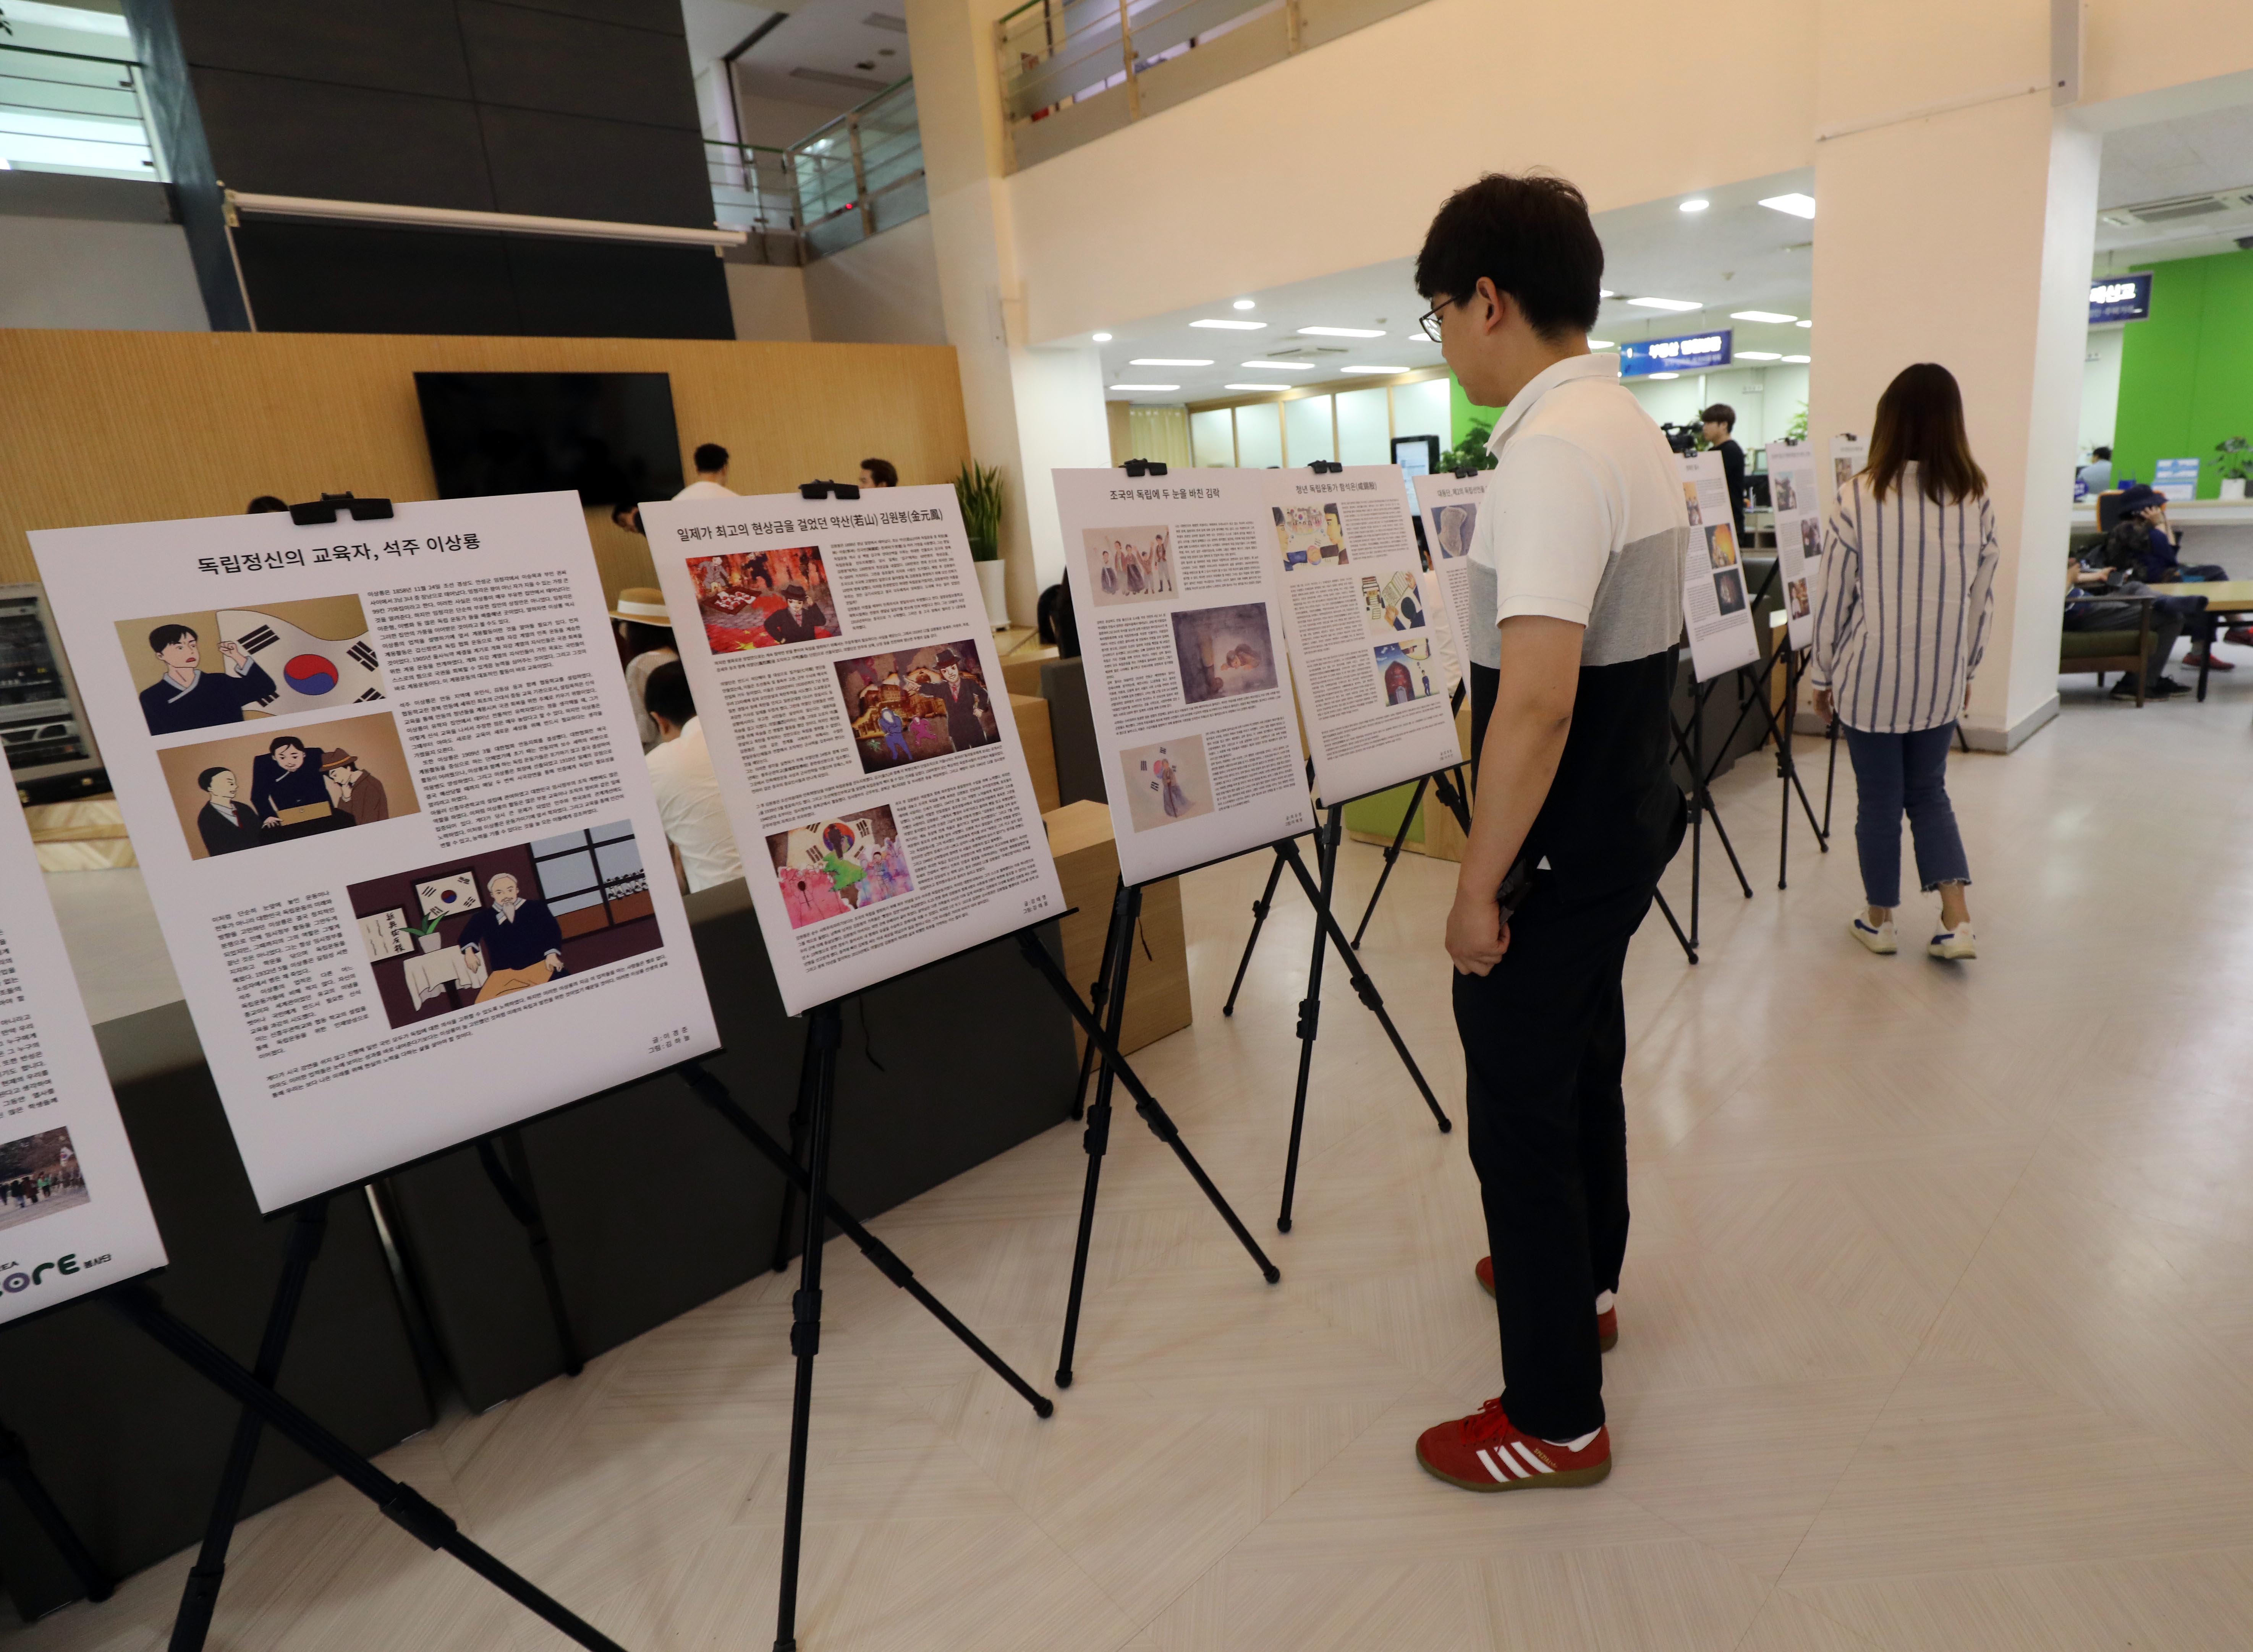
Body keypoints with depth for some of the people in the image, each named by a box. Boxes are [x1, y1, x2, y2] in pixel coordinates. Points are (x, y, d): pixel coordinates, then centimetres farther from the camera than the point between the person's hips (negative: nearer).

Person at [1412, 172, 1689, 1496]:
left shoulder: (1551, 452, -22)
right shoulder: (1634, 428, 10)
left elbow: (1536, 700, -30)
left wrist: (1479, 887, -21)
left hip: (1561, 853, -10)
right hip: (1628, 821, 10)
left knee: (1522, 1117, 3)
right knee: (1584, 1066, 24)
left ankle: (1557, 1422, 20)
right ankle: (1583, 1282, 45)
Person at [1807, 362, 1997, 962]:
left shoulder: (1858, 497, -10)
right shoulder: (1974, 499, -1)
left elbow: (1834, 599, -8)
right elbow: (1982, 601, 5)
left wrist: (1822, 675, 3)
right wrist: (1965, 669, 18)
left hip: (1870, 677, -3)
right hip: (1940, 680, 3)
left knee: (1879, 800, 8)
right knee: (1929, 791, 17)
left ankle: (1880, 920, 22)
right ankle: (1957, 921, 11)